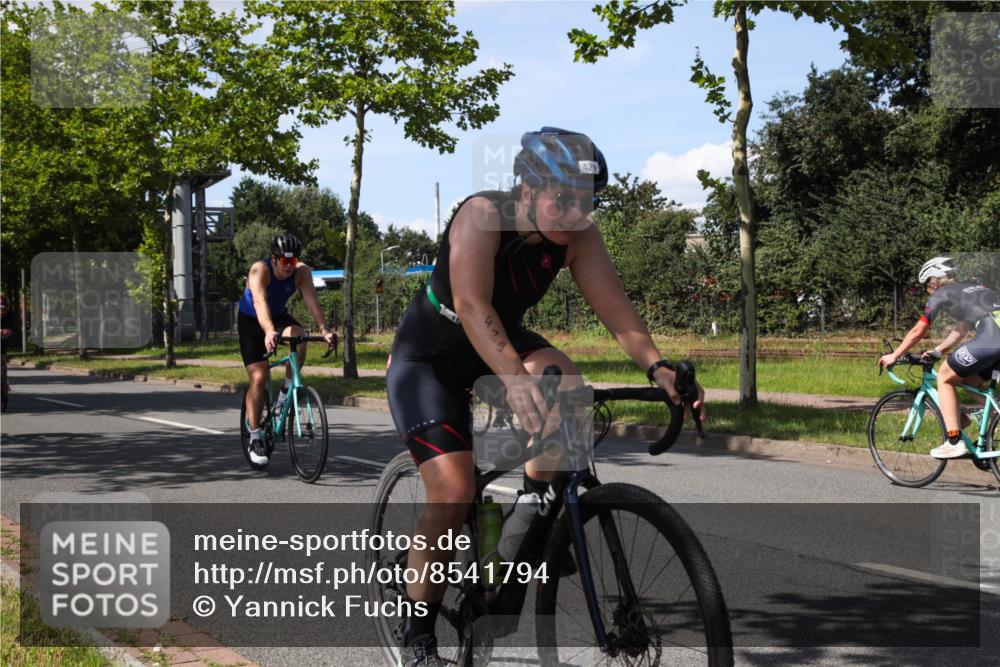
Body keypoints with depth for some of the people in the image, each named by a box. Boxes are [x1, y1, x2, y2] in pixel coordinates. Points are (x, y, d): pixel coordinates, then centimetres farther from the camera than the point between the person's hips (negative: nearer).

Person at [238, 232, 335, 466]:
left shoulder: (302, 272, -20)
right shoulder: (260, 270, -30)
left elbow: (312, 301, -30)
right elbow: (260, 302, -46)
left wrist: (324, 329, -46)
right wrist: (269, 331, -63)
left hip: (279, 316, 3)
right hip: (251, 321, -3)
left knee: (299, 337, -32)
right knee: (258, 378, -12)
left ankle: (286, 392, -11)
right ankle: (255, 437, -1)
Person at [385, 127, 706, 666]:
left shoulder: (578, 235, -16)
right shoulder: (482, 215, -31)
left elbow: (614, 306, -21)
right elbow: (471, 303, -44)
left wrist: (657, 368, -39)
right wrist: (514, 378, -59)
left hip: (502, 341, 5)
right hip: (427, 357, -5)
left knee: (566, 384, -28)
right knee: (453, 492, -17)